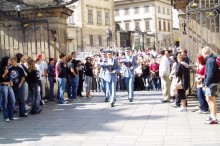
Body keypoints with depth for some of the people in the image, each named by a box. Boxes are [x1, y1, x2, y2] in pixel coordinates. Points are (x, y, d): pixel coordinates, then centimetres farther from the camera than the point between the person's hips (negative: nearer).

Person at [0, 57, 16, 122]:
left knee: (12, 101, 4)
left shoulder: (8, 68, 14)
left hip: (9, 86, 7)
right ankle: (6, 117, 4)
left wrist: (11, 82, 9)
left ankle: (11, 116, 13)